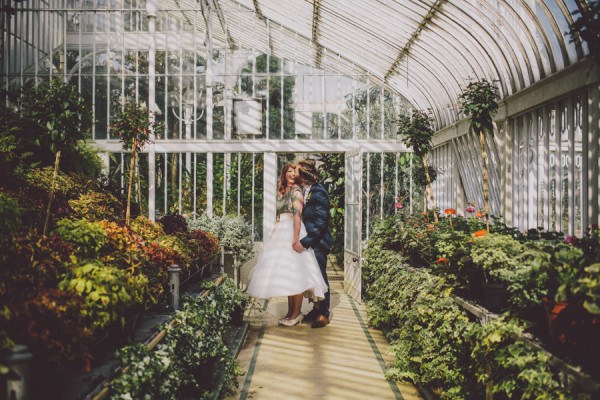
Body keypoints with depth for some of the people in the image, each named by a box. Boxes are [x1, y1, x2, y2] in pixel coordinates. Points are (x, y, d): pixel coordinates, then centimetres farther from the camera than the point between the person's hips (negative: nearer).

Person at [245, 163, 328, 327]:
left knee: (294, 272, -6)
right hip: (281, 233, 8)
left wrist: (296, 238, -24)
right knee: (286, 274, 9)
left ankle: (297, 314, 1)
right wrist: (275, 235, 17)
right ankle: (290, 311, 16)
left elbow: (298, 214, -16)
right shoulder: (282, 192, 17)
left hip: (292, 232, -8)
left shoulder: (296, 190, -6)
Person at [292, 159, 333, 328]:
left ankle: (324, 314, 14)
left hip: (318, 243, -7)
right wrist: (302, 241, 5)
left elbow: (321, 222, -20)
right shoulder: (306, 191, 8)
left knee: (320, 277, 2)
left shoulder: (318, 193, -17)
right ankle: (316, 309, 27)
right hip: (309, 243, 7)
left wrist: (304, 242, -20)